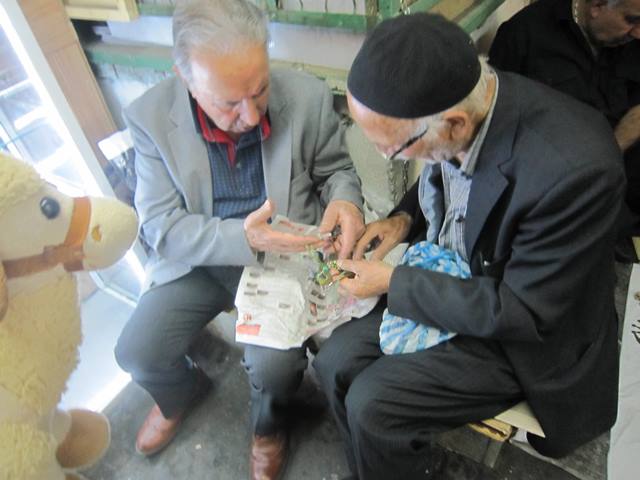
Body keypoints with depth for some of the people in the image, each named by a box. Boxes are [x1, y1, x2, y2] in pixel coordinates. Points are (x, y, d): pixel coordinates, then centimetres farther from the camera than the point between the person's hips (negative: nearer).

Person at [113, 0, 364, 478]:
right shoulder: (150, 116, -15)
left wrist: (345, 200, -24)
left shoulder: (308, 97, -17)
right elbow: (161, 228, -14)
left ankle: (269, 423, 22)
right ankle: (183, 392, 35)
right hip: (197, 257, 2)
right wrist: (242, 238, -31)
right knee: (137, 353, -5)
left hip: (285, 253, -1)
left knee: (275, 365, -19)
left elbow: (336, 169, 0)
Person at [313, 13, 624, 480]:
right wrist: (404, 218, -9)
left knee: (370, 403, -15)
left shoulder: (575, 167, -35)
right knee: (334, 363, -1)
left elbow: (519, 313, -24)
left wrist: (393, 281, -20)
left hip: (520, 334, -6)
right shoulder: (446, 104, -14)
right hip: (443, 278, 6)